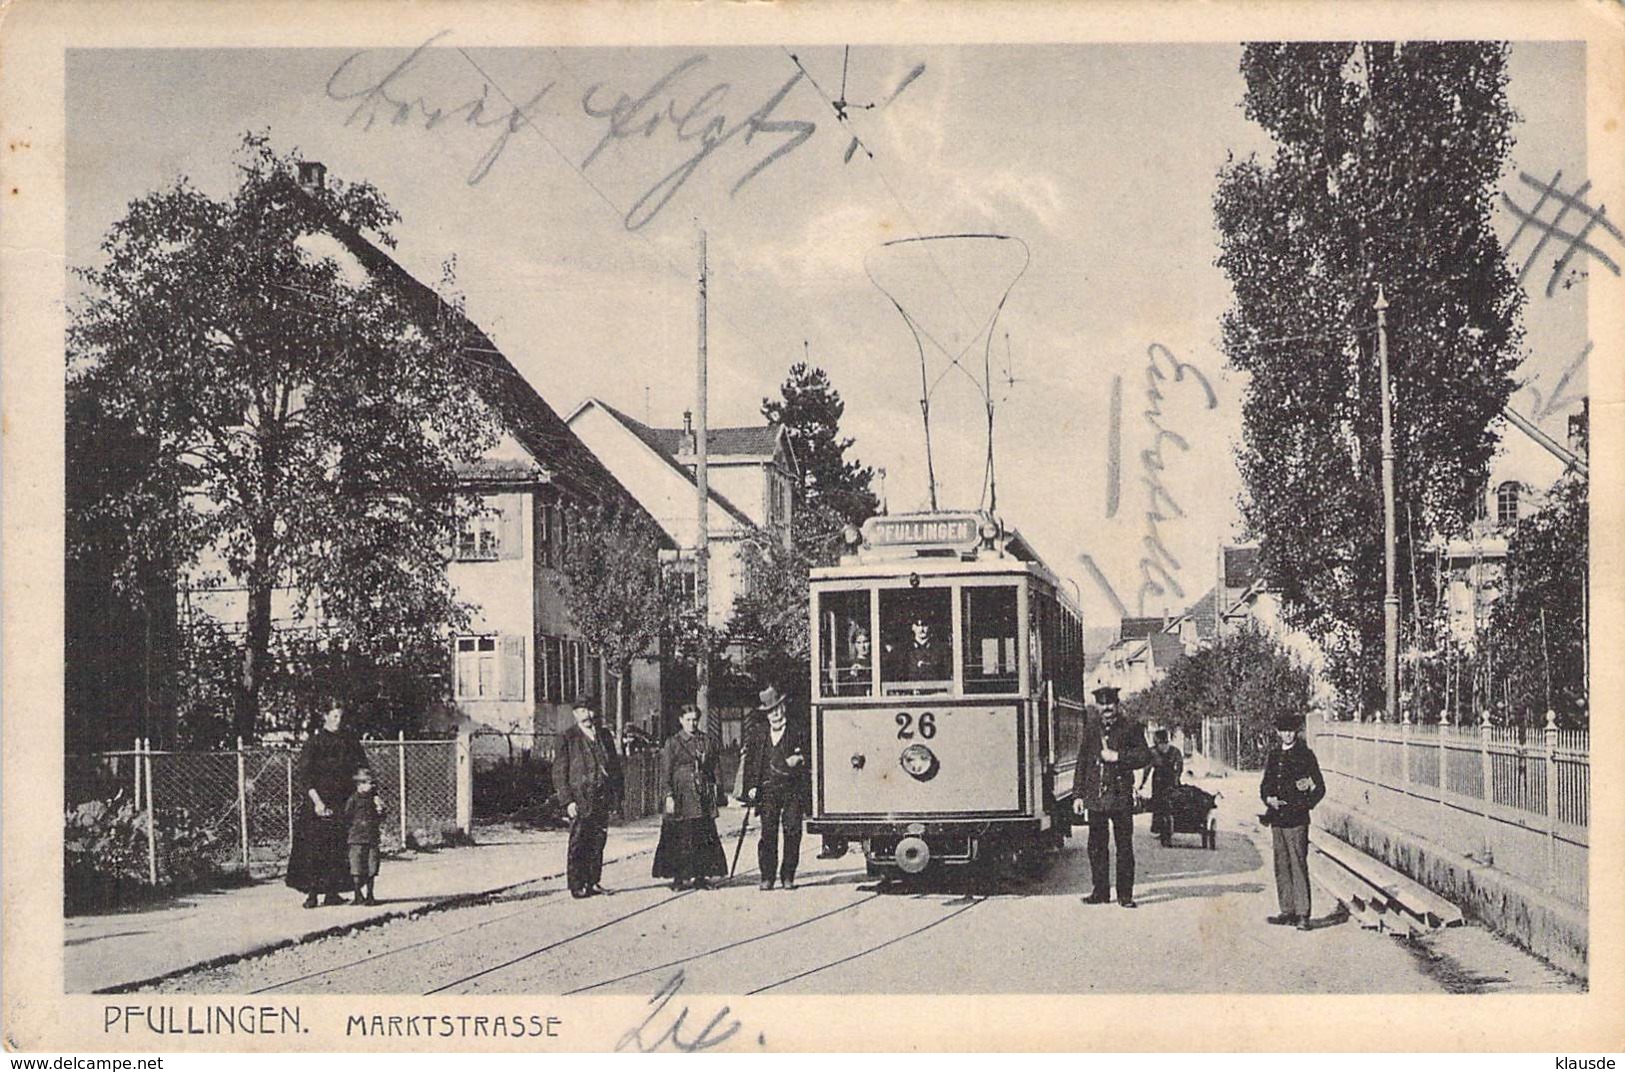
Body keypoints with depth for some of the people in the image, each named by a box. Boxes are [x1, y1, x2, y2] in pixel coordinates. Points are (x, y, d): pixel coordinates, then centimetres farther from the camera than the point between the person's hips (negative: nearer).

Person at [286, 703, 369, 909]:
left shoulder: (350, 741, 10)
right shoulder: (314, 742, -2)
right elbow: (305, 776, -7)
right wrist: (317, 801, -16)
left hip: (344, 803, 4)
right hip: (318, 802, -4)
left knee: (338, 848, 2)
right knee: (314, 848, -6)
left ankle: (332, 892, 6)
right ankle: (312, 892, -3)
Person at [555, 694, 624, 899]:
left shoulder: (604, 735, 15)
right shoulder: (567, 738, -1)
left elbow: (615, 766, 18)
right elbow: (559, 772, -3)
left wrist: (616, 794, 9)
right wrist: (567, 801, -11)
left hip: (602, 799, 5)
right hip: (580, 800, -5)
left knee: (597, 842, 7)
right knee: (578, 845, -4)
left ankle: (593, 882, 14)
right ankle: (577, 886, 0)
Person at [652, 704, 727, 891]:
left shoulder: (705, 743, 12)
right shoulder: (672, 743, 1)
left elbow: (713, 770, 16)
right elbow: (665, 773, -2)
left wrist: (715, 790, 6)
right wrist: (669, 796, -10)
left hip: (703, 797, 4)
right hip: (681, 796, -4)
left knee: (704, 837, 1)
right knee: (680, 838, -5)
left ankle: (700, 876, 7)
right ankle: (678, 878, 1)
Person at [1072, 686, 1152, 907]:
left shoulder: (1130, 727, 2)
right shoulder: (1091, 726, 9)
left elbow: (1145, 756, -1)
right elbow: (1082, 761, 13)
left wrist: (1118, 756, -13)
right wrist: (1078, 794, 9)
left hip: (1121, 796, -3)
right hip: (1095, 796, 3)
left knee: (1124, 846, -2)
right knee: (1096, 846, 7)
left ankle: (1125, 894, 4)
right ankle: (1100, 891, 17)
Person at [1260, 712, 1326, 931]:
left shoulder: (1305, 755, -1)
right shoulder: (1274, 756, 15)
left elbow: (1320, 787, -1)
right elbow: (1265, 785, 19)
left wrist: (1305, 803, -16)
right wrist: (1268, 799, -1)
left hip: (1296, 820, -6)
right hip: (1277, 820, 6)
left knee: (1299, 866, -8)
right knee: (1282, 867, 8)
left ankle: (1303, 915, -6)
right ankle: (1287, 912, 15)